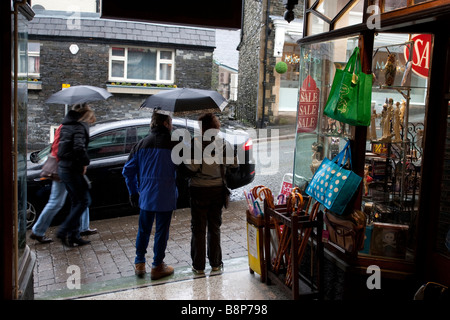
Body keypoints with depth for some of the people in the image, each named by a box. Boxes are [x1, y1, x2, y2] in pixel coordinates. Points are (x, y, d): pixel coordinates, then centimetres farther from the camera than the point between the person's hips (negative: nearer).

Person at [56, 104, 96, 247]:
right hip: (72, 169, -9)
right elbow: (79, 147, -29)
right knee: (84, 200, -1)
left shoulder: (67, 125, 15)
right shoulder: (80, 127, -13)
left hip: (63, 168, 9)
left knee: (76, 202, 15)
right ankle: (63, 231, -1)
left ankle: (74, 236, 20)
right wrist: (85, 162, -13)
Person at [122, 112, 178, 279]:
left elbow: (128, 170, 6)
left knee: (143, 230, 17)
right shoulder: (173, 145, -10)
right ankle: (157, 267, 17)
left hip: (145, 196, 4)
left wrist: (133, 192, 15)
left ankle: (139, 264, 26)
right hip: (166, 197, -4)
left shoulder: (141, 144, 3)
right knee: (161, 231, 7)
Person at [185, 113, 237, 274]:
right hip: (218, 189, 4)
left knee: (198, 229, 7)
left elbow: (193, 166, -21)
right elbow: (233, 164, -4)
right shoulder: (224, 143, -2)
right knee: (215, 227, 16)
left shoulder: (196, 143, -13)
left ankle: (199, 265, 13)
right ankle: (215, 263, 22)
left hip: (199, 190, -3)